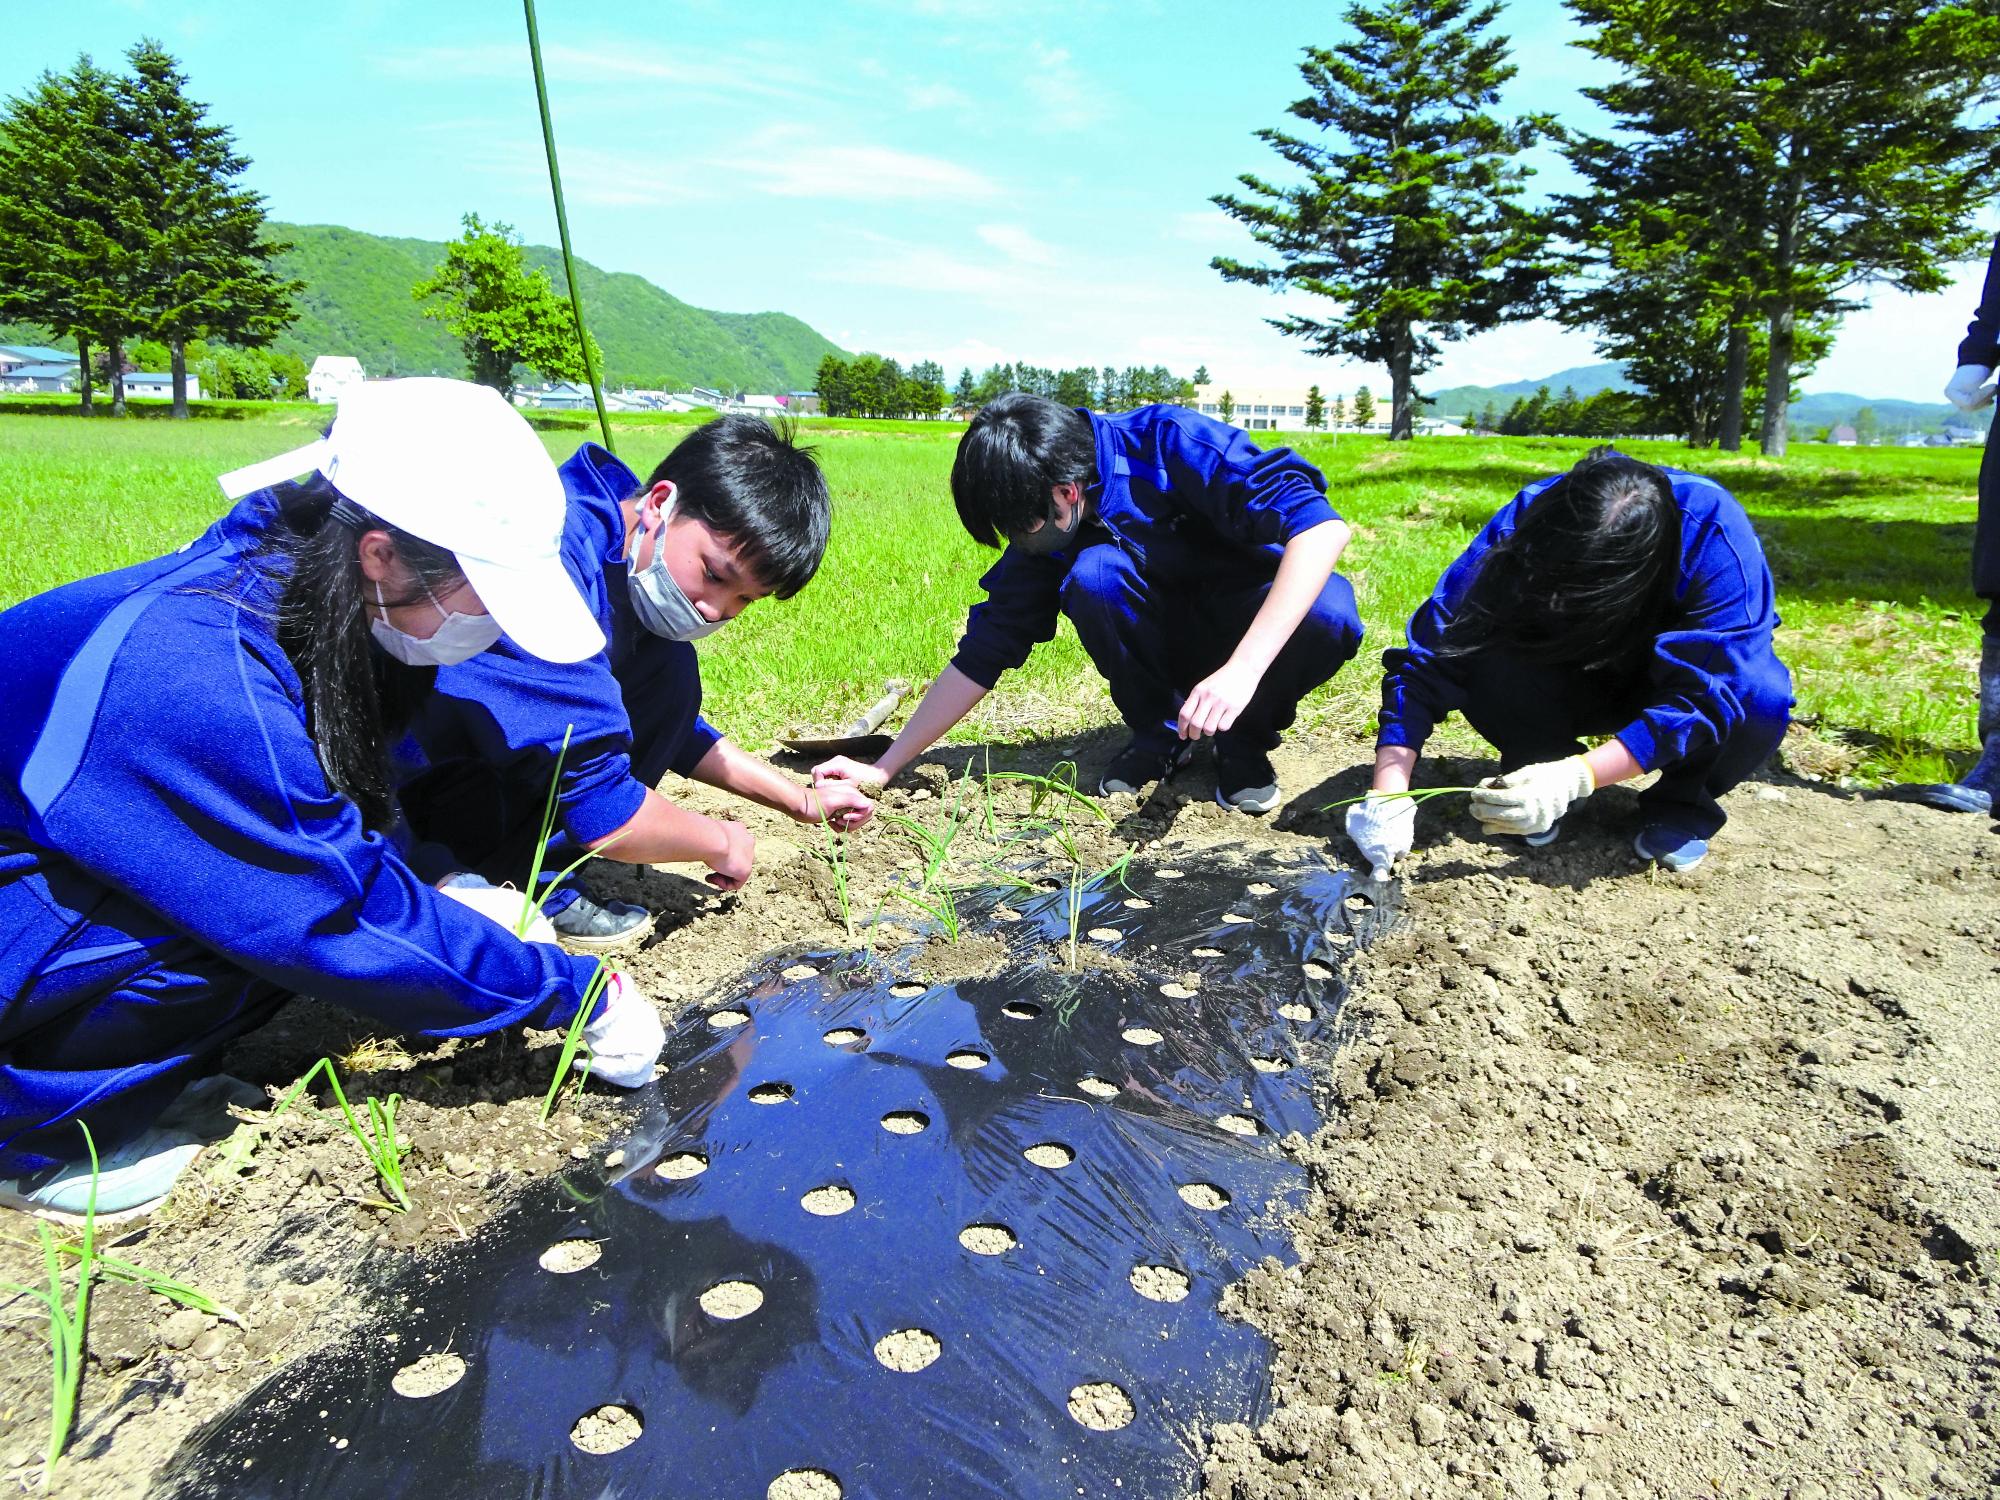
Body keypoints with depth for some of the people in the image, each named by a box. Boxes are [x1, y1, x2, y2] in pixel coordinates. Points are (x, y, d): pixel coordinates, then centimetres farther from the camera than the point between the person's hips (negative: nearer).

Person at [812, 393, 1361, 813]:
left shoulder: (1171, 442, -27)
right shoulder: (1045, 533, -11)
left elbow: (1322, 525, -35)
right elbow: (982, 656, -7)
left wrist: (1241, 670, -46)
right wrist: (884, 768, -11)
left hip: (1267, 626, -2)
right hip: (1169, 642, 3)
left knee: (1330, 614, -37)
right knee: (1093, 575, -28)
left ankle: (1246, 741, -6)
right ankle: (1158, 736, -4)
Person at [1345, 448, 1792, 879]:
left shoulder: (1714, 535, -33)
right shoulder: (1523, 522, -28)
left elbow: (1704, 693, -36)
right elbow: (1429, 658, -30)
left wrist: (1575, 778, -49)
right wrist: (1389, 793, -39)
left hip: (1677, 668, -1)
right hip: (1576, 680, 1)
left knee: (1761, 695, -35)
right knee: (1487, 665, -32)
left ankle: (1681, 805, -4)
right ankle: (1535, 781, -3)